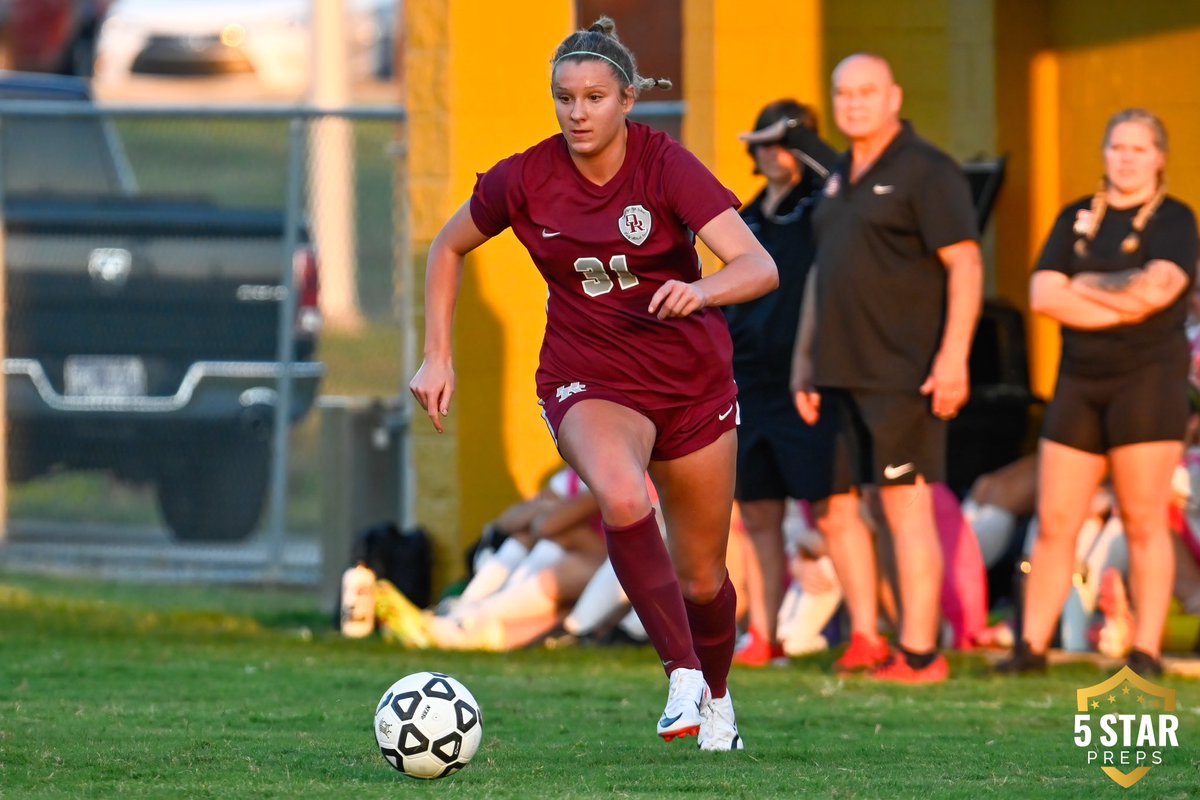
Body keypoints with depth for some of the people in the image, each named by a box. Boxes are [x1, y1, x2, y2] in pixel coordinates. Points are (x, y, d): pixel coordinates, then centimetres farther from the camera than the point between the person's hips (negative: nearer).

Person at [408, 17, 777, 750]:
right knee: (622, 497, -35)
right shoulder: (526, 180, -10)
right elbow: (449, 249, 9)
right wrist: (438, 357, 1)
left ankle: (716, 697, 42)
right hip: (589, 383, 0)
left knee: (701, 578, 10)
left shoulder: (666, 166, -17)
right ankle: (682, 677, -31)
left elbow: (760, 267, -26)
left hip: (693, 382, 0)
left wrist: (701, 290, -46)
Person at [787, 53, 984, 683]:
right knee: (834, 507, 9)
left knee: (906, 507, -8)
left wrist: (954, 355, -22)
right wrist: (804, 362, 18)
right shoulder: (839, 180, 17)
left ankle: (919, 653, -6)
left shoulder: (927, 172, -8)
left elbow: (965, 265, -14)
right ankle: (864, 639, 17)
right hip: (841, 372, 8)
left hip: (903, 372, -8)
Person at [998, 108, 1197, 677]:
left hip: (1148, 379, -4)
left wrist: (1084, 286, -5)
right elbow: (1043, 295, 1)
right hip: (1080, 380, 4)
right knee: (1054, 523, 1)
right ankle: (1031, 647, 5)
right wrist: (1122, 305, -9)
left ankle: (1145, 652, -2)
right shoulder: (1077, 219, 13)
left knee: (1144, 522, -4)